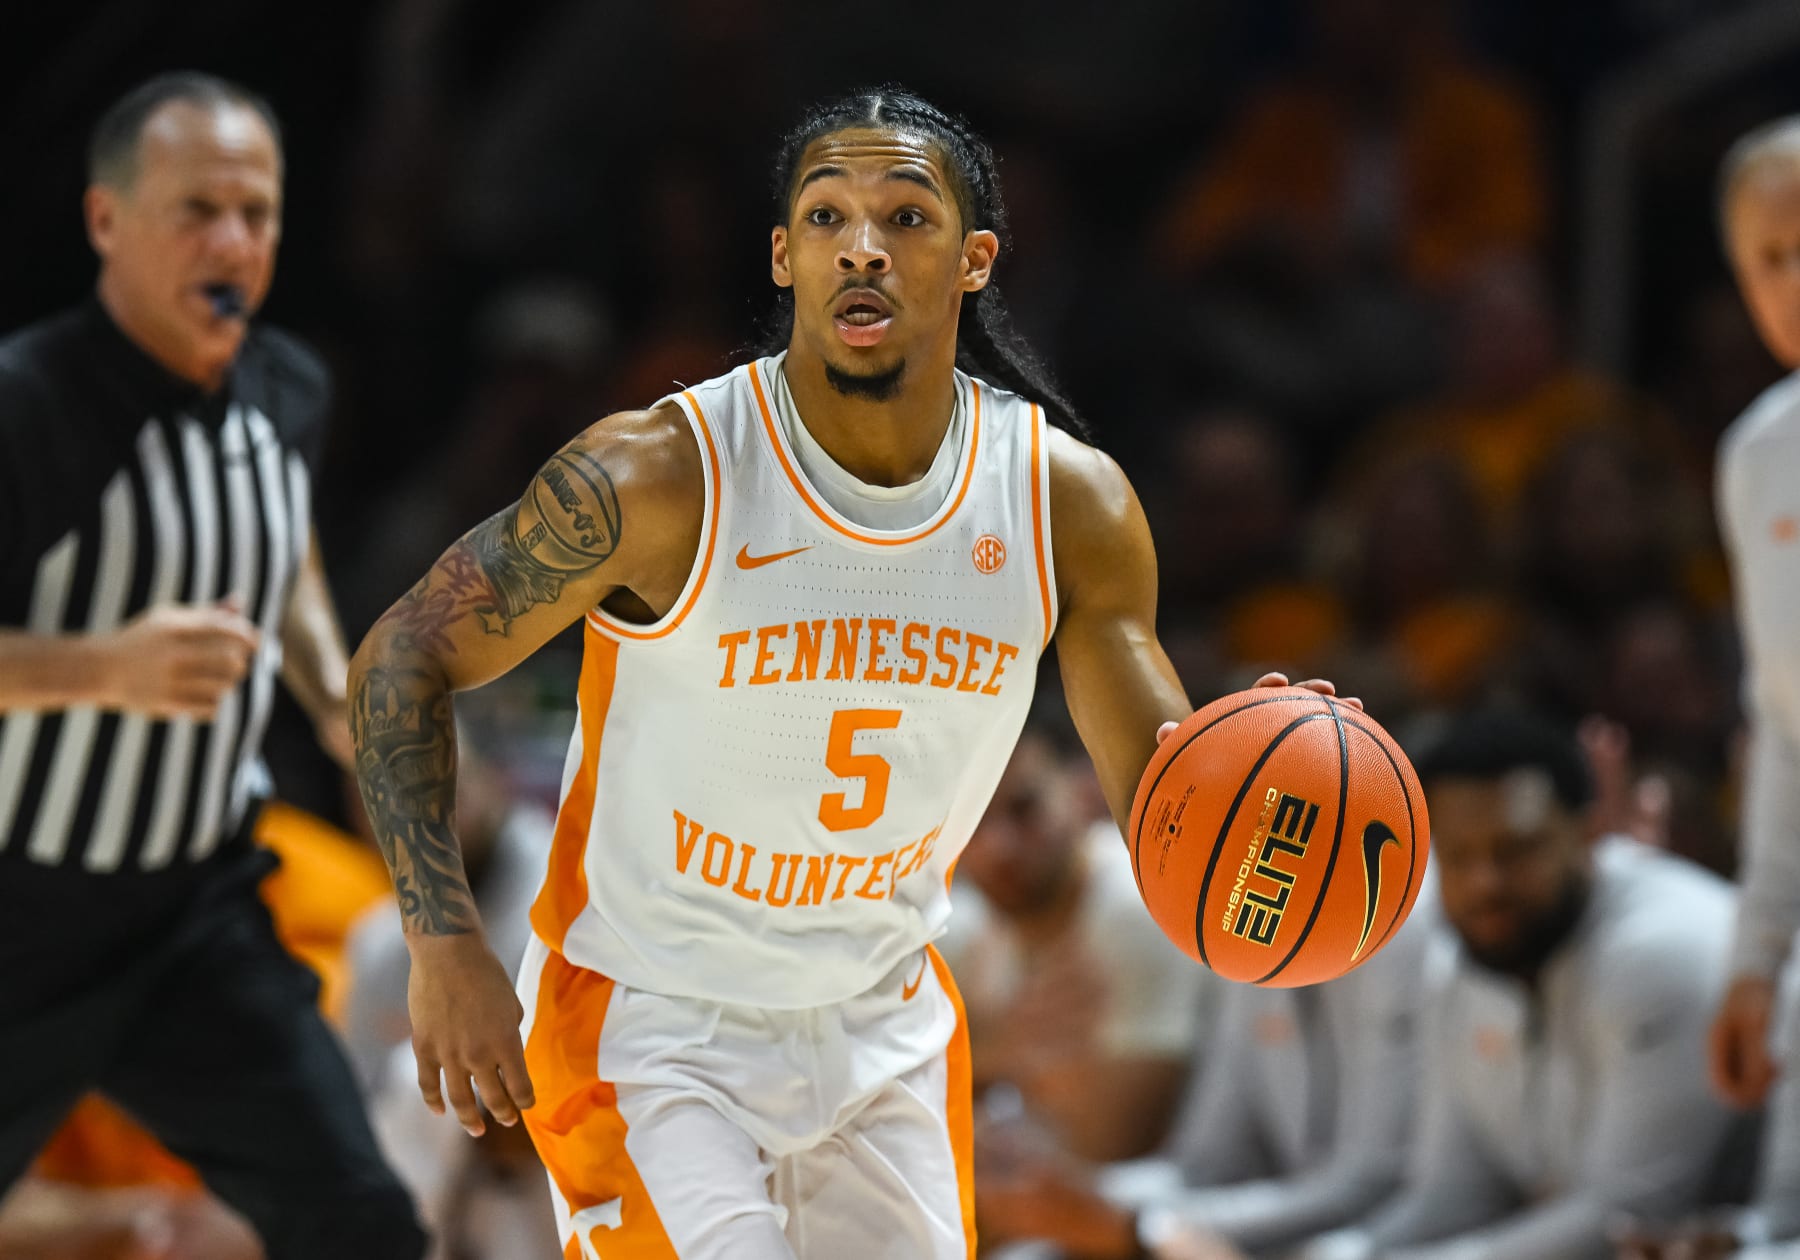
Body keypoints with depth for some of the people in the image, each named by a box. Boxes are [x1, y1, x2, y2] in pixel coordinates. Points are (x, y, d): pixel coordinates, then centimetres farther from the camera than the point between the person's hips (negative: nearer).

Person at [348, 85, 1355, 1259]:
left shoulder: (1072, 502, -9)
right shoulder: (657, 478, -20)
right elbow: (403, 662, -11)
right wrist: (447, 947, -19)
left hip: (886, 1026, 5)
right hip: (652, 1025, -5)